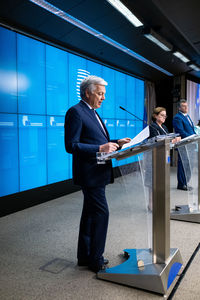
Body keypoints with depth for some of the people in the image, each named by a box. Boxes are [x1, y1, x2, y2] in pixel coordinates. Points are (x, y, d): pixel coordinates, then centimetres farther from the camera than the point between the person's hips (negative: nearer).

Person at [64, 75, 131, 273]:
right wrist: (101, 148, -24)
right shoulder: (75, 112, -12)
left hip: (97, 173, 10)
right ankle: (96, 260, 12)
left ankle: (85, 256, 30)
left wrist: (116, 143, 6)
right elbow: (71, 145, -19)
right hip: (89, 173, -10)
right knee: (101, 213, -5)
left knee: (90, 214, 16)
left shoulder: (93, 113, 17)